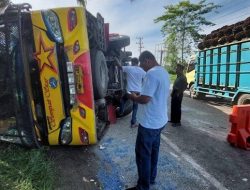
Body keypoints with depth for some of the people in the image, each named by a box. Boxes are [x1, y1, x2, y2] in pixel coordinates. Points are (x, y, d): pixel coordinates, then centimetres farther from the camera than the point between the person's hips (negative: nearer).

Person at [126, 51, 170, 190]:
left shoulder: (152, 74, -22)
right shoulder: (164, 72, 9)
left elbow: (144, 99, -26)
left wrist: (133, 97, -6)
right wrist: (139, 95, 15)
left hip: (149, 123, -10)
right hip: (160, 120, 10)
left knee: (143, 154, 5)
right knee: (153, 151, 22)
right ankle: (151, 178, 39)